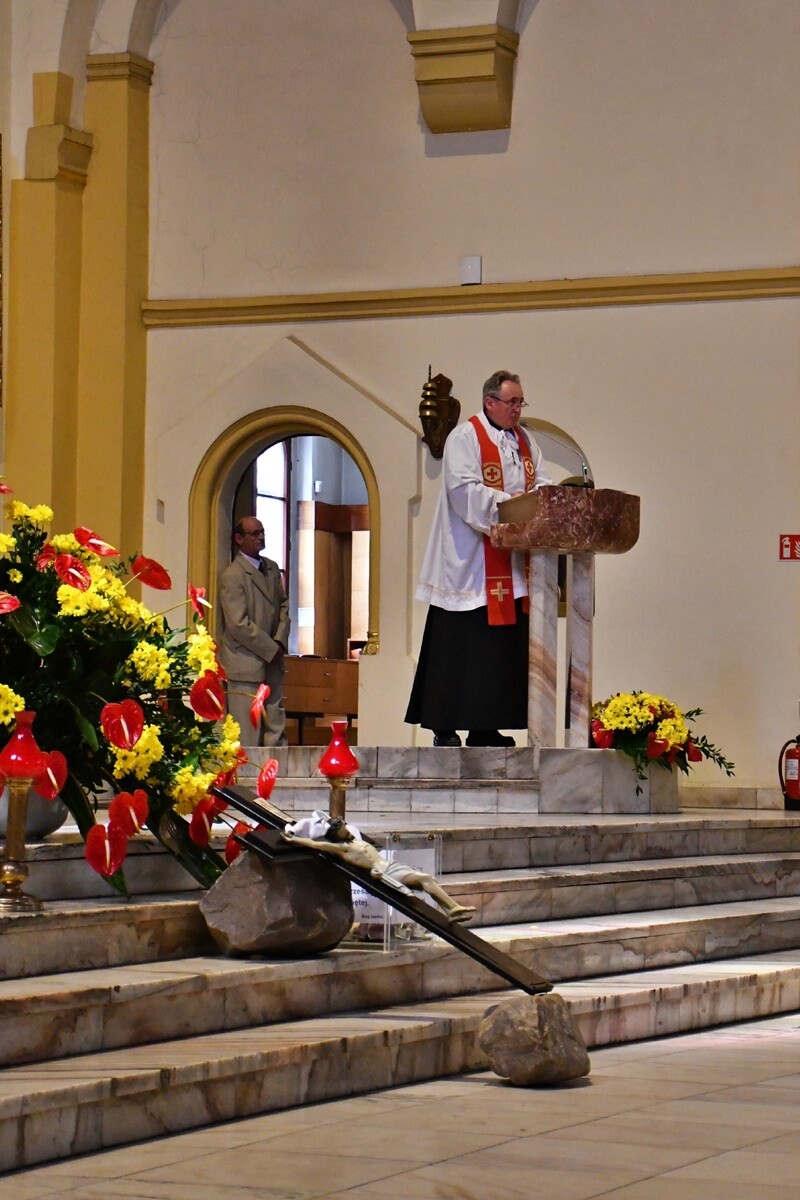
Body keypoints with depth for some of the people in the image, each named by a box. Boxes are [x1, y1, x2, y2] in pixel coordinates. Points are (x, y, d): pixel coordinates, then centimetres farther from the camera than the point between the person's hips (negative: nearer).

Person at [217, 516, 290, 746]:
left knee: (276, 727, 6)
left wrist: (280, 640, 0)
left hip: (272, 661, 8)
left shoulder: (272, 569, 13)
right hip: (246, 664, -8)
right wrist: (271, 649, -12)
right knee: (247, 733, -6)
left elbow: (283, 605, 18)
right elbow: (238, 624, -17)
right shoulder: (232, 575, -12)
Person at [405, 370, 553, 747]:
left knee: (505, 643, 5)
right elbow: (463, 490, -16)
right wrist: (506, 501, -24)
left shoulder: (524, 441, 16)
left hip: (511, 566, 7)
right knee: (461, 644, -6)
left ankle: (486, 727, 9)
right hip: (470, 565, -7)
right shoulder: (464, 438, -6)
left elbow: (541, 483, 13)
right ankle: (445, 726, -2)